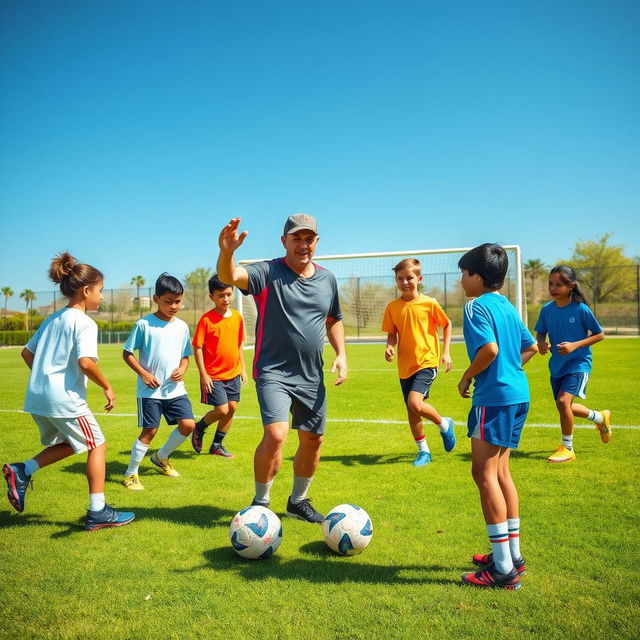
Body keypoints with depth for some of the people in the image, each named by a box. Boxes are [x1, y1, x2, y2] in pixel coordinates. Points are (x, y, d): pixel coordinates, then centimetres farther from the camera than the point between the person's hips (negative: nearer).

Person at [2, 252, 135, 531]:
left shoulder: (52, 319, 14)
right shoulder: (85, 323, -12)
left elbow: (27, 353, 19)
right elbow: (85, 362, -23)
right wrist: (107, 388, -11)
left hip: (36, 396, 9)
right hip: (65, 399, -8)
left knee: (68, 444, 25)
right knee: (97, 445, 5)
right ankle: (97, 511, 8)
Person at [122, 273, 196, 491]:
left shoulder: (182, 326, 7)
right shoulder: (144, 324, -7)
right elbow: (127, 353, -2)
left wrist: (182, 370, -4)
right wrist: (143, 373, -13)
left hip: (175, 389, 5)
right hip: (150, 390, -4)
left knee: (188, 425, -3)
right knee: (149, 431, -4)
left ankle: (161, 457, 24)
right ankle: (130, 474, 15)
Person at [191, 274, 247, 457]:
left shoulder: (237, 317, 4)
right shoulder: (206, 319, -11)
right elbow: (197, 348, -10)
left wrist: (242, 368, 13)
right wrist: (203, 374, -13)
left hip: (233, 373, 6)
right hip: (213, 375, -5)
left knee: (232, 408, 7)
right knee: (221, 410, -9)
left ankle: (217, 445, 24)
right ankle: (199, 428, 21)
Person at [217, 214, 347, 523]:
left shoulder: (327, 278, 8)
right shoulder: (267, 272, -9)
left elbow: (333, 320, 20)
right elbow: (228, 276, -27)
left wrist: (341, 354, 6)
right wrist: (226, 251, -49)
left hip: (312, 376, 6)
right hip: (273, 372, -5)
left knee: (313, 439, 12)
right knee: (275, 435, -20)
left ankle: (298, 501, 34)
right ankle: (260, 503, 5)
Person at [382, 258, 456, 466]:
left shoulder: (429, 303, -8)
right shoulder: (392, 307, 0)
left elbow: (447, 324, 6)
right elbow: (392, 333, 9)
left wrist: (446, 352, 0)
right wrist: (390, 346, -12)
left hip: (427, 362, -4)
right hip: (405, 365, 4)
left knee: (415, 403, -22)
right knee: (411, 411, 10)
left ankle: (444, 424, 8)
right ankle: (423, 451, 29)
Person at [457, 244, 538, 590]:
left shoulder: (477, 306, -12)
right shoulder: (507, 306, 15)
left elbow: (489, 349, -24)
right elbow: (531, 347, 22)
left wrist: (467, 377, -10)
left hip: (493, 397, -9)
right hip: (518, 394, 9)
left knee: (484, 473, -4)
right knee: (500, 472, 16)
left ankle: (504, 568, 0)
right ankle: (513, 554, 24)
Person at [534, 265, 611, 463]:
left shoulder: (581, 309, -14)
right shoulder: (547, 309, -2)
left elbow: (599, 335, -6)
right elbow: (540, 333, 10)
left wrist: (575, 345, -19)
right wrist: (541, 343, -13)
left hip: (578, 363, -6)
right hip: (557, 364, 6)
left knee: (563, 401, -23)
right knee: (566, 407, 17)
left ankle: (567, 448, -3)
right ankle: (600, 418, 48)